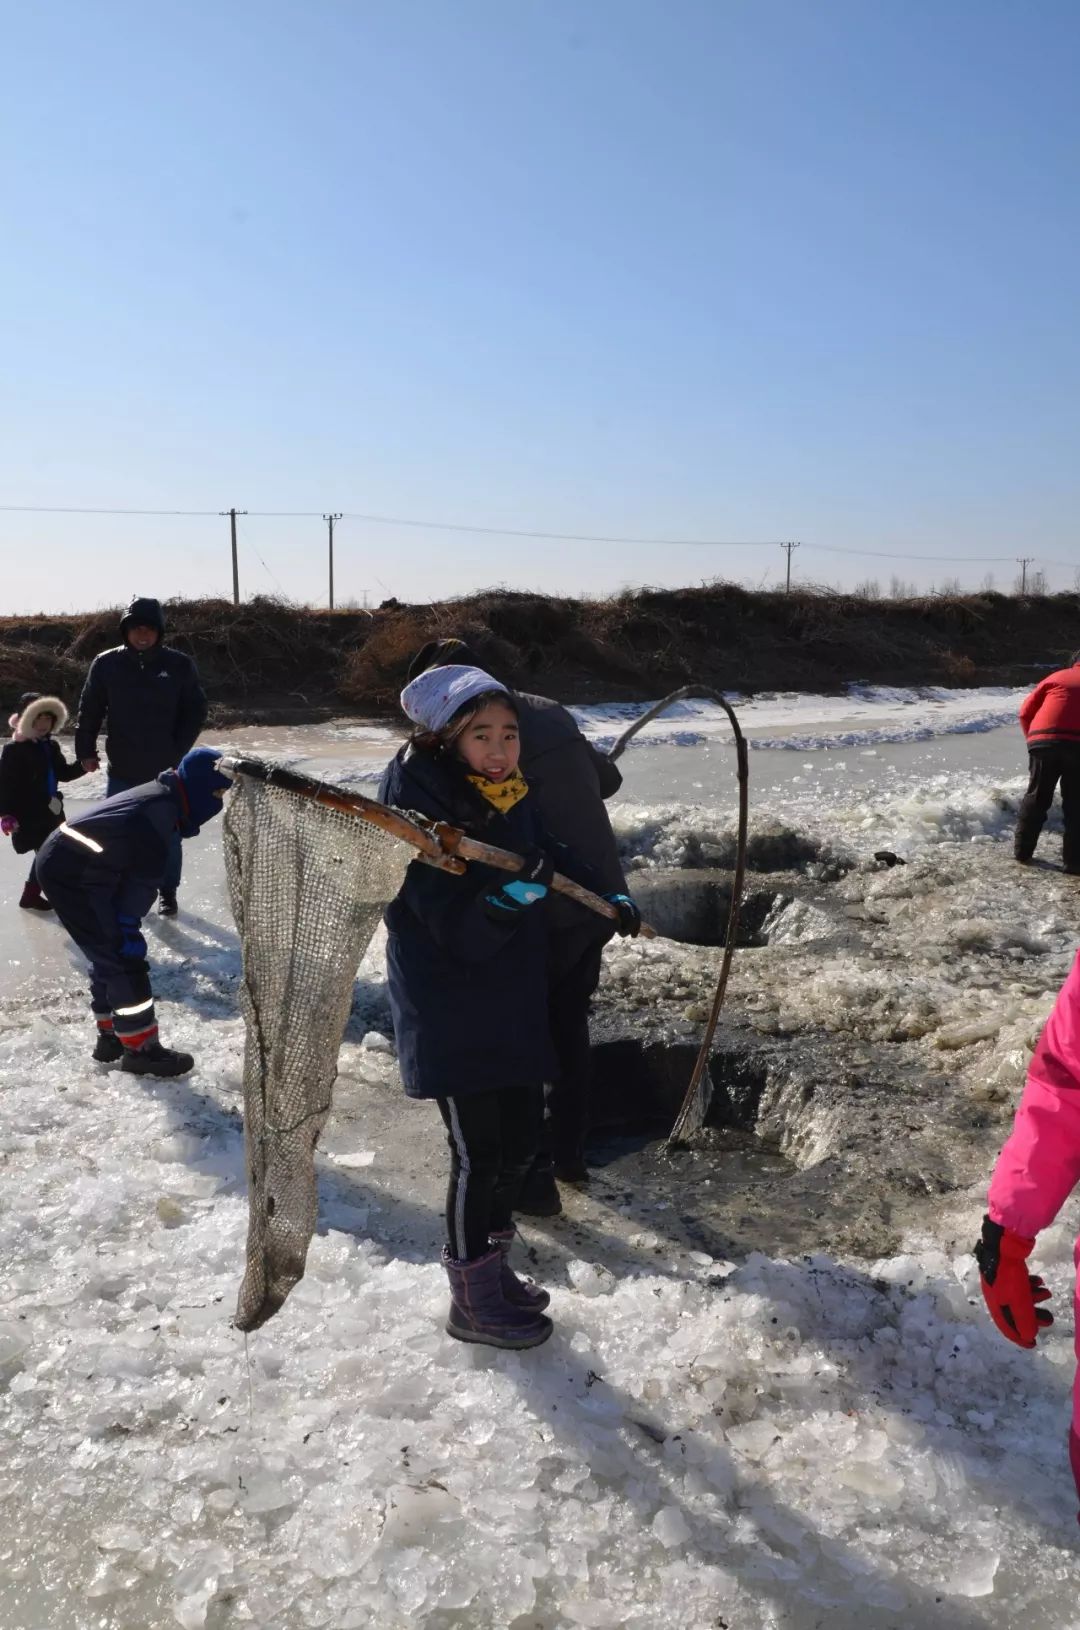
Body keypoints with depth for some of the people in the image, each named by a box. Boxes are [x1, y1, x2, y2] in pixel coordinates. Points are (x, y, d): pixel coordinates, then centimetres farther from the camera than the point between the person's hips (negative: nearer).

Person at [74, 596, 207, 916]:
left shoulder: (179, 665, -6)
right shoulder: (107, 664, -3)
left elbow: (196, 712, -3)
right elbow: (90, 710, 4)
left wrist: (177, 751, -10)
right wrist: (85, 750, 1)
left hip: (165, 770, -1)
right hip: (122, 770, 1)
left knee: (168, 834, 10)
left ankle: (167, 892, 25)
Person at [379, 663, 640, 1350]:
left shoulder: (514, 797, 2)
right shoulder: (422, 806, -21)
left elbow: (552, 856, 23)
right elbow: (458, 929, -25)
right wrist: (513, 894, -39)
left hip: (515, 1003, 8)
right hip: (451, 1014, -8)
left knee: (521, 1135, 17)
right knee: (479, 1152, 1)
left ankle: (494, 1264, 40)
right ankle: (474, 1300, 23)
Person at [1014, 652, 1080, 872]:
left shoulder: (1057, 677, 19)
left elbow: (1026, 711, 14)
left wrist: (1033, 738, 24)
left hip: (1044, 743, 1)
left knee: (1036, 798, 14)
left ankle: (1022, 852, 18)